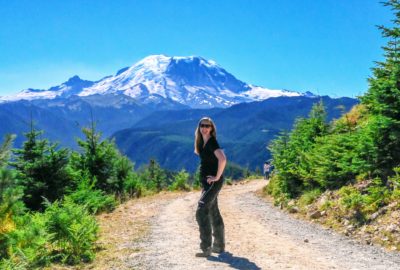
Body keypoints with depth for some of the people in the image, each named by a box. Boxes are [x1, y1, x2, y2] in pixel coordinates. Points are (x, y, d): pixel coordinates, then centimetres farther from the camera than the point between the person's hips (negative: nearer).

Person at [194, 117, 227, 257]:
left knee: (201, 212, -14)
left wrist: (217, 176, -22)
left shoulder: (212, 142, -15)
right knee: (213, 212, 15)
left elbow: (222, 159, -30)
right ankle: (219, 246, 26)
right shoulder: (202, 143, 11)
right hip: (207, 182, 10)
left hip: (213, 182, -10)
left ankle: (206, 248, -10)